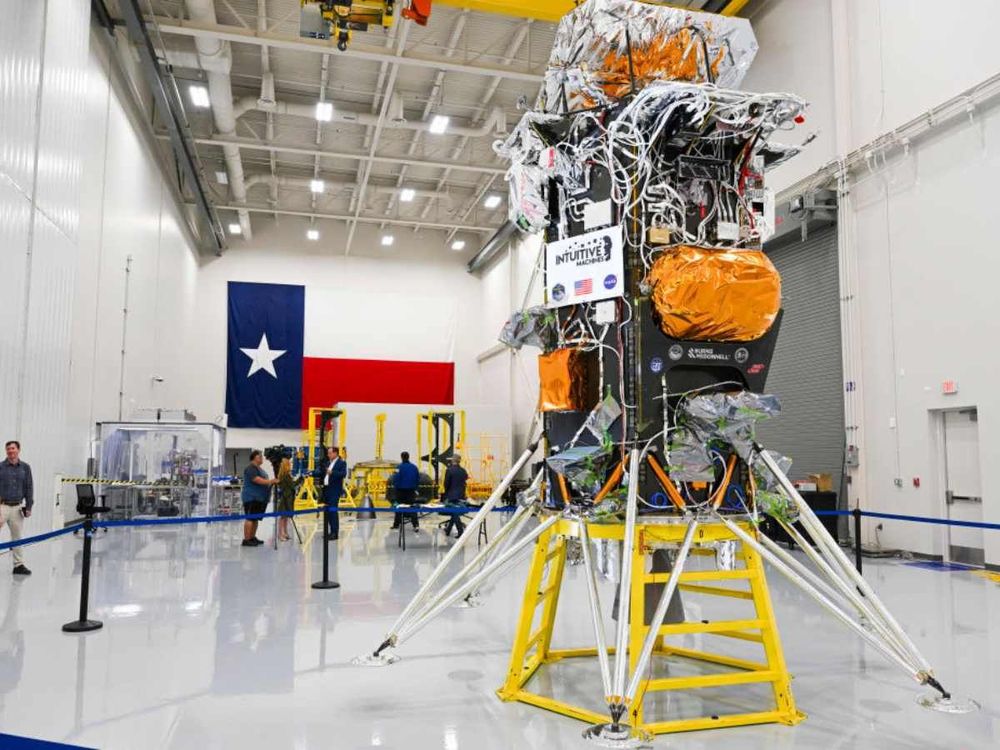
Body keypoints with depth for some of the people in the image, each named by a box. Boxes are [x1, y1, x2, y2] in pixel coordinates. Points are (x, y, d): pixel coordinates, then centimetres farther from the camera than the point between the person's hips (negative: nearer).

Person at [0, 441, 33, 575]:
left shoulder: (25, 467, 7)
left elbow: (29, 488, 9)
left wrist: (29, 506, 5)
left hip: (17, 507, 3)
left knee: (17, 536, 10)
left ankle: (19, 564, 17)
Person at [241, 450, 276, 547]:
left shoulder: (258, 468, 18)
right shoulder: (250, 468, -13)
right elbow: (258, 480, -22)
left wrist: (273, 481, 12)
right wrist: (271, 481, -21)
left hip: (259, 498, 10)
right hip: (251, 498, -10)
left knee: (256, 519, 11)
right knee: (250, 518, -10)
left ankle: (252, 538, 17)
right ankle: (246, 540, -10)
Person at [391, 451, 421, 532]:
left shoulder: (400, 467, -12)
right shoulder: (414, 467, 2)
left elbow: (396, 479, -15)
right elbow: (418, 479, 8)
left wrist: (395, 487, 0)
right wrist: (415, 488, 15)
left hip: (401, 490, -3)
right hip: (411, 491, 3)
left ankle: (396, 524, 20)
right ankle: (416, 525, -8)